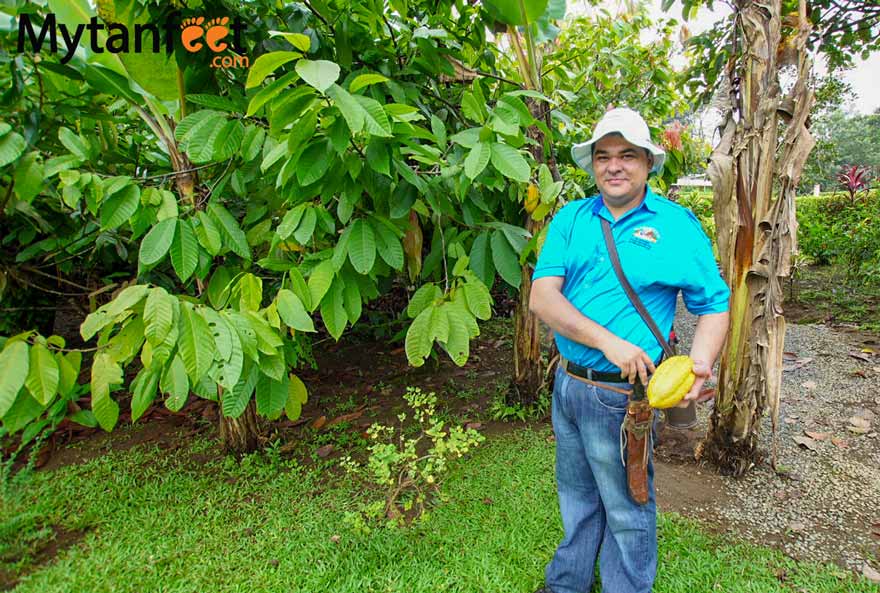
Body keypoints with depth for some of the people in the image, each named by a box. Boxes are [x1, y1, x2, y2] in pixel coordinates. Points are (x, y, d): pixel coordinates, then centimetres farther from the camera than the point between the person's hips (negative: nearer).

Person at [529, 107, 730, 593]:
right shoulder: (570, 219, 0)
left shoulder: (677, 224, -6)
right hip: (567, 383, 4)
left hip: (622, 392, -3)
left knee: (627, 508, 14)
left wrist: (700, 364, -19)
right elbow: (541, 298, -12)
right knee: (576, 496, 23)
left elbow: (714, 306, 0)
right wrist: (608, 341, -23)